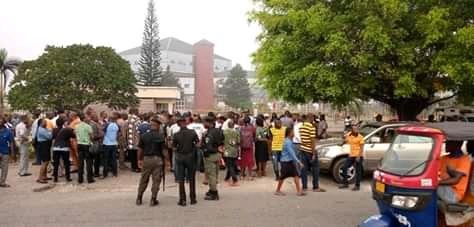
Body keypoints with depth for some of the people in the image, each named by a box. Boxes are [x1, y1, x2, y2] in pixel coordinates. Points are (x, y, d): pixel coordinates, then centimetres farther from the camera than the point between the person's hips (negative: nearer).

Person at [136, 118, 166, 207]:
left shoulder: (143, 136, 2)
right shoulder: (161, 136, -6)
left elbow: (140, 150, 5)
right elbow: (163, 150, -7)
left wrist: (140, 160, 16)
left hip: (146, 159, 3)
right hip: (157, 159, -3)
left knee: (143, 180, 14)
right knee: (156, 180, 5)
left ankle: (139, 199, 21)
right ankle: (153, 200, 7)